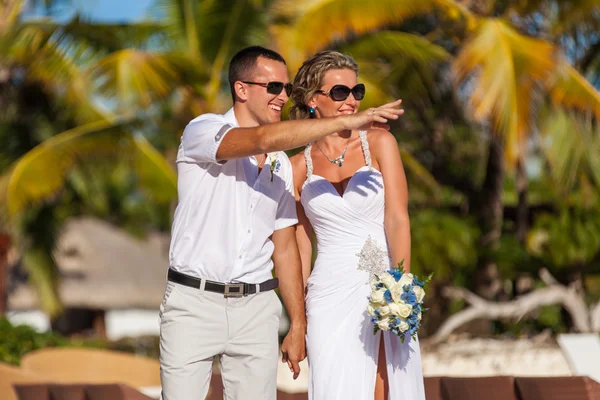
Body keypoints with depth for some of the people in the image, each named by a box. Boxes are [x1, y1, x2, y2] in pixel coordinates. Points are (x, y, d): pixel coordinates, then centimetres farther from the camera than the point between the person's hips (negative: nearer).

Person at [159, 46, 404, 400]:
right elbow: (263, 139, -24)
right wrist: (345, 122, -29)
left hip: (256, 306, 5)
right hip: (194, 302, -5)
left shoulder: (282, 164, 14)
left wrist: (298, 325, 9)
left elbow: (284, 246, 15)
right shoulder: (203, 132, -5)